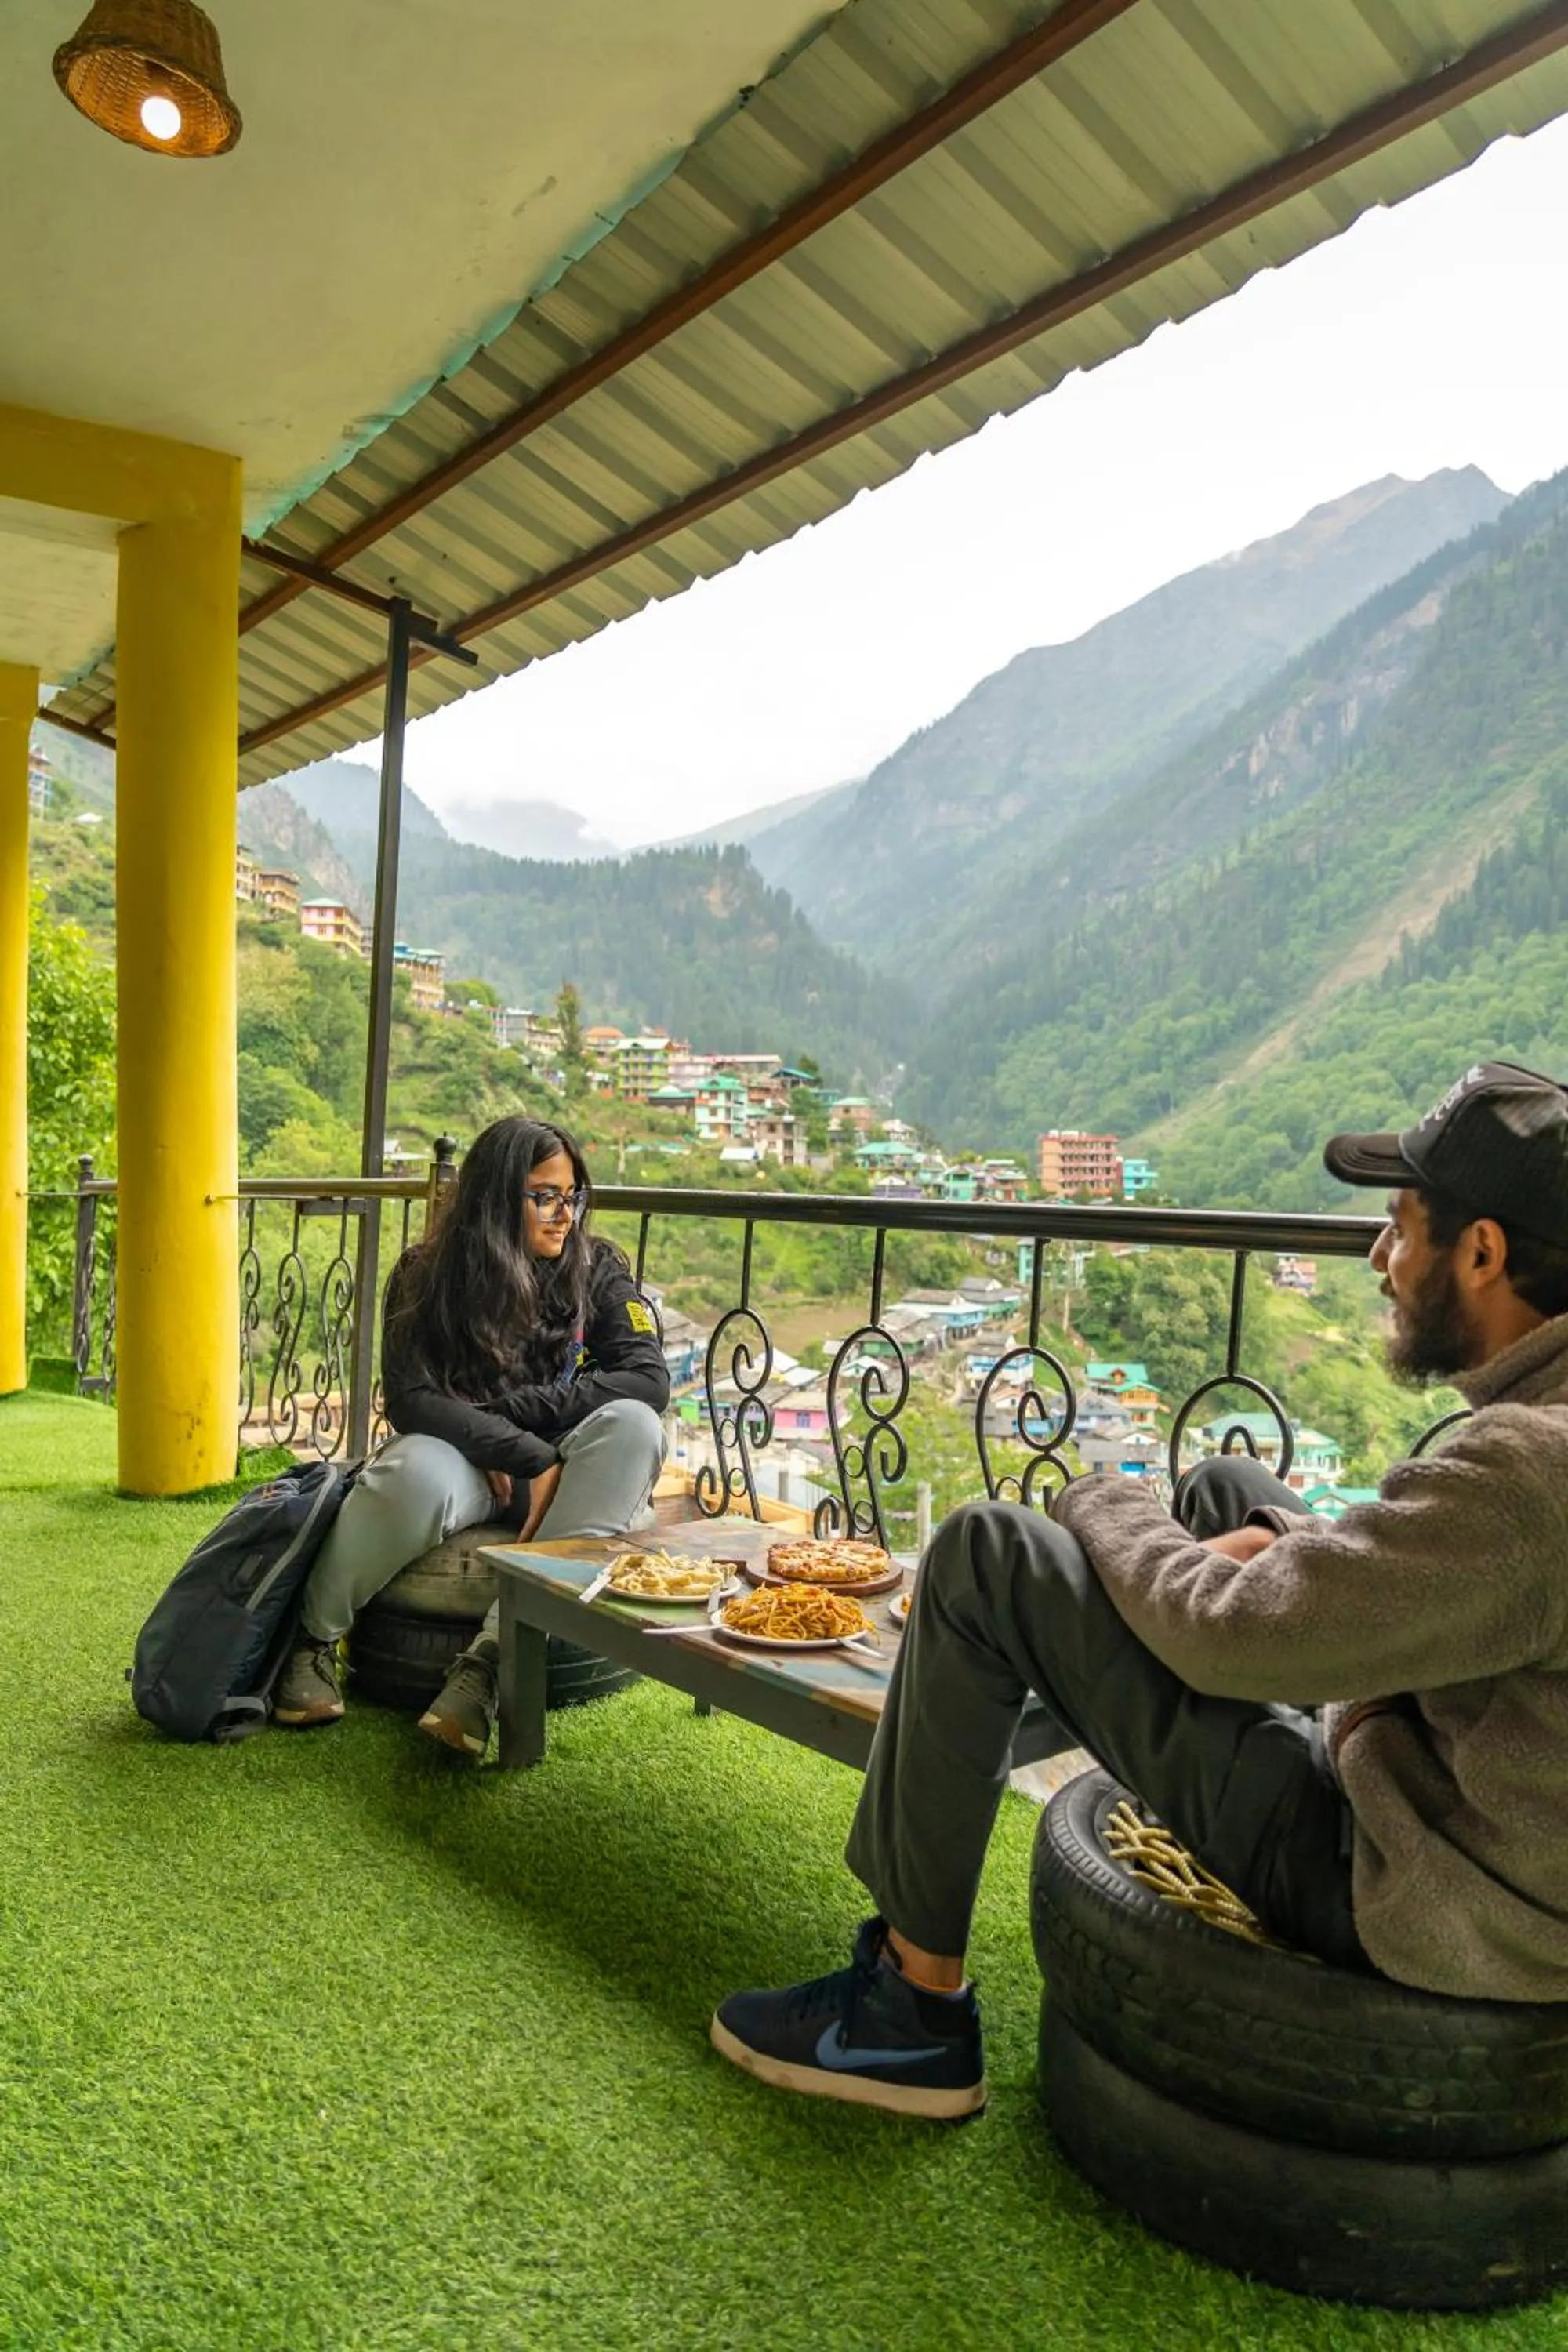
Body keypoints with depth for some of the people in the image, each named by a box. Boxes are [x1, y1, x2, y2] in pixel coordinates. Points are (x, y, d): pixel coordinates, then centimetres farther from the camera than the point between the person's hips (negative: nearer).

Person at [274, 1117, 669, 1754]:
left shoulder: (596, 1268, -1)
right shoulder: (428, 1273, -4)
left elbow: (649, 1378, -13)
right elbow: (410, 1400, -14)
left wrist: (515, 1409, -18)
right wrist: (531, 1457, -24)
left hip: (559, 1469, 2)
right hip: (464, 1461, -2)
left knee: (633, 1425, -32)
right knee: (418, 1474, -38)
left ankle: (490, 1657, -36)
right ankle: (312, 1639, -9)